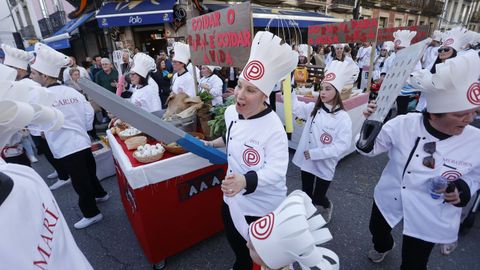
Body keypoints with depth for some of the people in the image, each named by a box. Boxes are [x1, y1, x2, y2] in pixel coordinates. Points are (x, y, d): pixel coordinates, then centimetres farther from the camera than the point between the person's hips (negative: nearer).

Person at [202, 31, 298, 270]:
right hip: (234, 199, 7)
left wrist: (246, 181, -45)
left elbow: (277, 170, -31)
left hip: (263, 207, -6)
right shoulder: (231, 112, -7)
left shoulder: (273, 128, -29)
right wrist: (213, 144, 7)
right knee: (237, 247, 31)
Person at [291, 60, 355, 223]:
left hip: (324, 165, -4)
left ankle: (327, 207, 48)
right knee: (306, 194, 19)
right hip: (306, 161, 4)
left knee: (318, 198, 12)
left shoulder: (342, 117, -14)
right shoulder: (313, 108, 0)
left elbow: (342, 145, -19)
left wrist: (315, 153, -23)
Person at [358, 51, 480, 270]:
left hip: (429, 217, -1)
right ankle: (383, 247, 67)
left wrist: (462, 190, -20)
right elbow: (370, 149, -11)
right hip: (389, 199, 2)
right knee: (377, 230, 30)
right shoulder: (403, 124, -21)